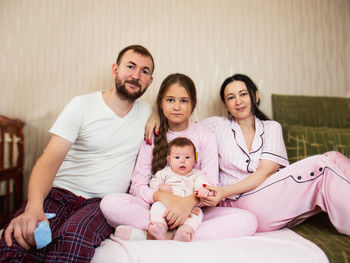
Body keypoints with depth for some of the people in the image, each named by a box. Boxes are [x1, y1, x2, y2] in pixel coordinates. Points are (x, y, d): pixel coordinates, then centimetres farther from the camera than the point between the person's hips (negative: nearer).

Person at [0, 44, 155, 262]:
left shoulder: (147, 113, 9)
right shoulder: (83, 105, -1)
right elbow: (49, 161, -9)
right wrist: (34, 207, -28)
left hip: (103, 202, 2)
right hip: (61, 192, -1)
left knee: (75, 237, -34)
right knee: (19, 237, -33)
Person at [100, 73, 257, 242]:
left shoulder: (204, 136, 3)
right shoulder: (152, 137, 5)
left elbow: (211, 184, -6)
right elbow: (137, 185, -3)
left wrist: (190, 201, -27)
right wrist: (161, 196, -24)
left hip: (194, 209, 1)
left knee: (247, 221, -26)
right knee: (109, 202, -24)